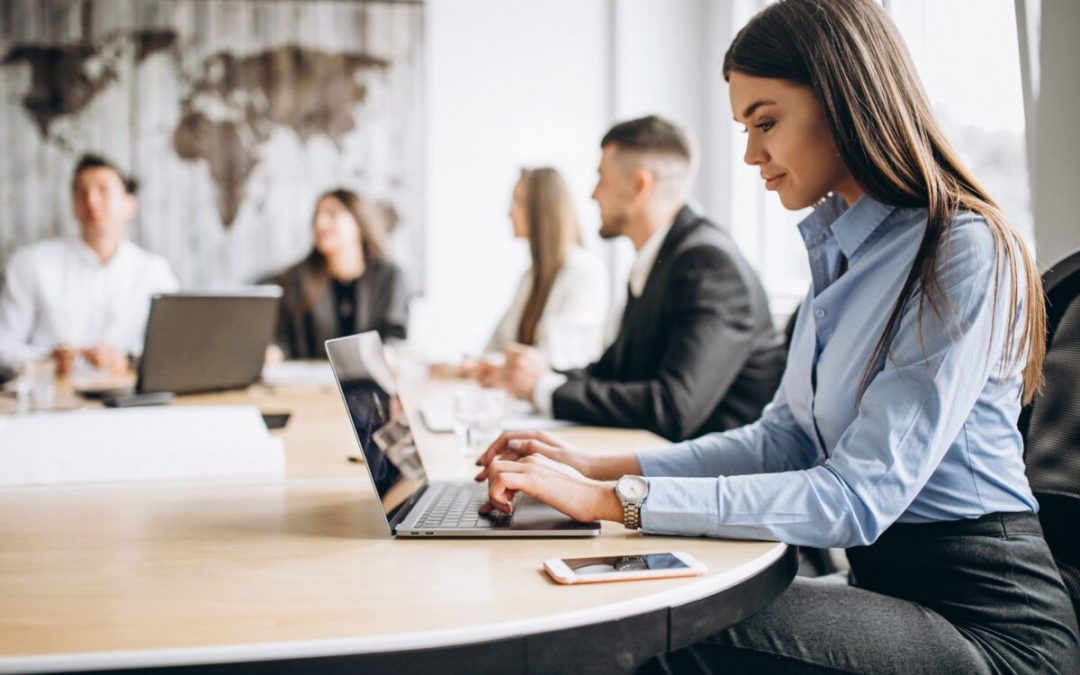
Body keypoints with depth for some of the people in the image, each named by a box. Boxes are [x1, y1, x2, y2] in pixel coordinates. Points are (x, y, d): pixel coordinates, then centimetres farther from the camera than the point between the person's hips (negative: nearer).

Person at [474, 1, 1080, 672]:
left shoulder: (966, 254, -16)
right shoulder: (840, 250, 11)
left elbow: (857, 498, -23)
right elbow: (784, 438, 13)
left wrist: (613, 501, -23)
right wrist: (599, 467, 1)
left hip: (984, 620, -7)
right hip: (889, 584, 7)